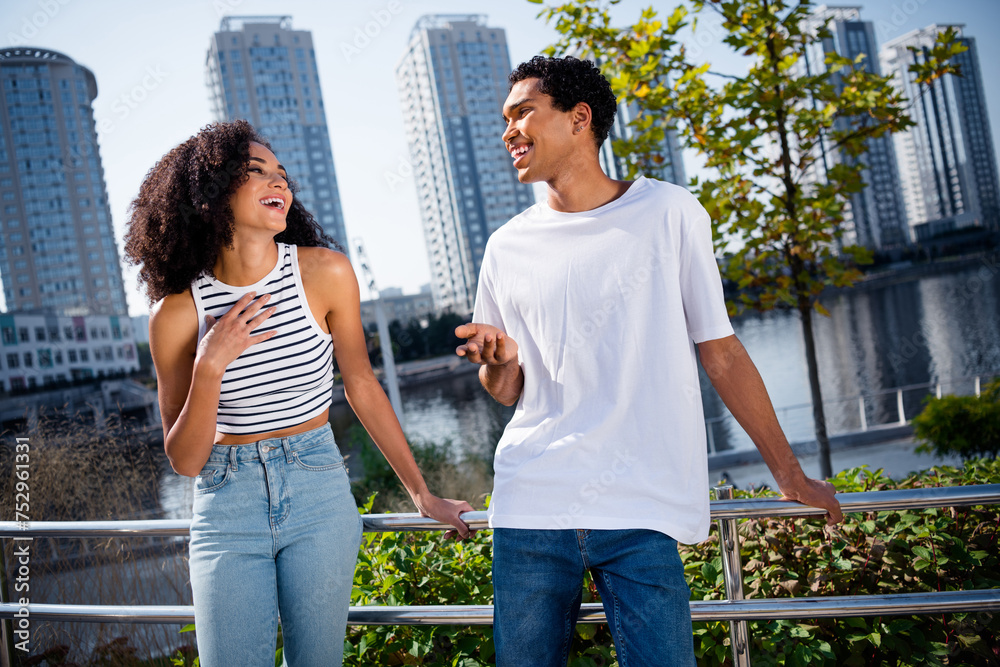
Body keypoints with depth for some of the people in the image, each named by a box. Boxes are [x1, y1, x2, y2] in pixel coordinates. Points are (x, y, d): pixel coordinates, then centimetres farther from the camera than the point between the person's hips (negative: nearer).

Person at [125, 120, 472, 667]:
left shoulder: (325, 272, -8)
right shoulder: (178, 311, -8)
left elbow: (362, 387, 4)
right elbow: (184, 461, -5)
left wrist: (422, 494, 8)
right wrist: (211, 367, -21)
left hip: (319, 497, 1)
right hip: (227, 508, 0)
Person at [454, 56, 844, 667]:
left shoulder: (668, 213, 3)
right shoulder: (508, 246, 12)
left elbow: (720, 352, 5)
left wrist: (790, 473, 6)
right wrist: (498, 361, -6)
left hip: (641, 508, -2)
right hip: (530, 503, 3)